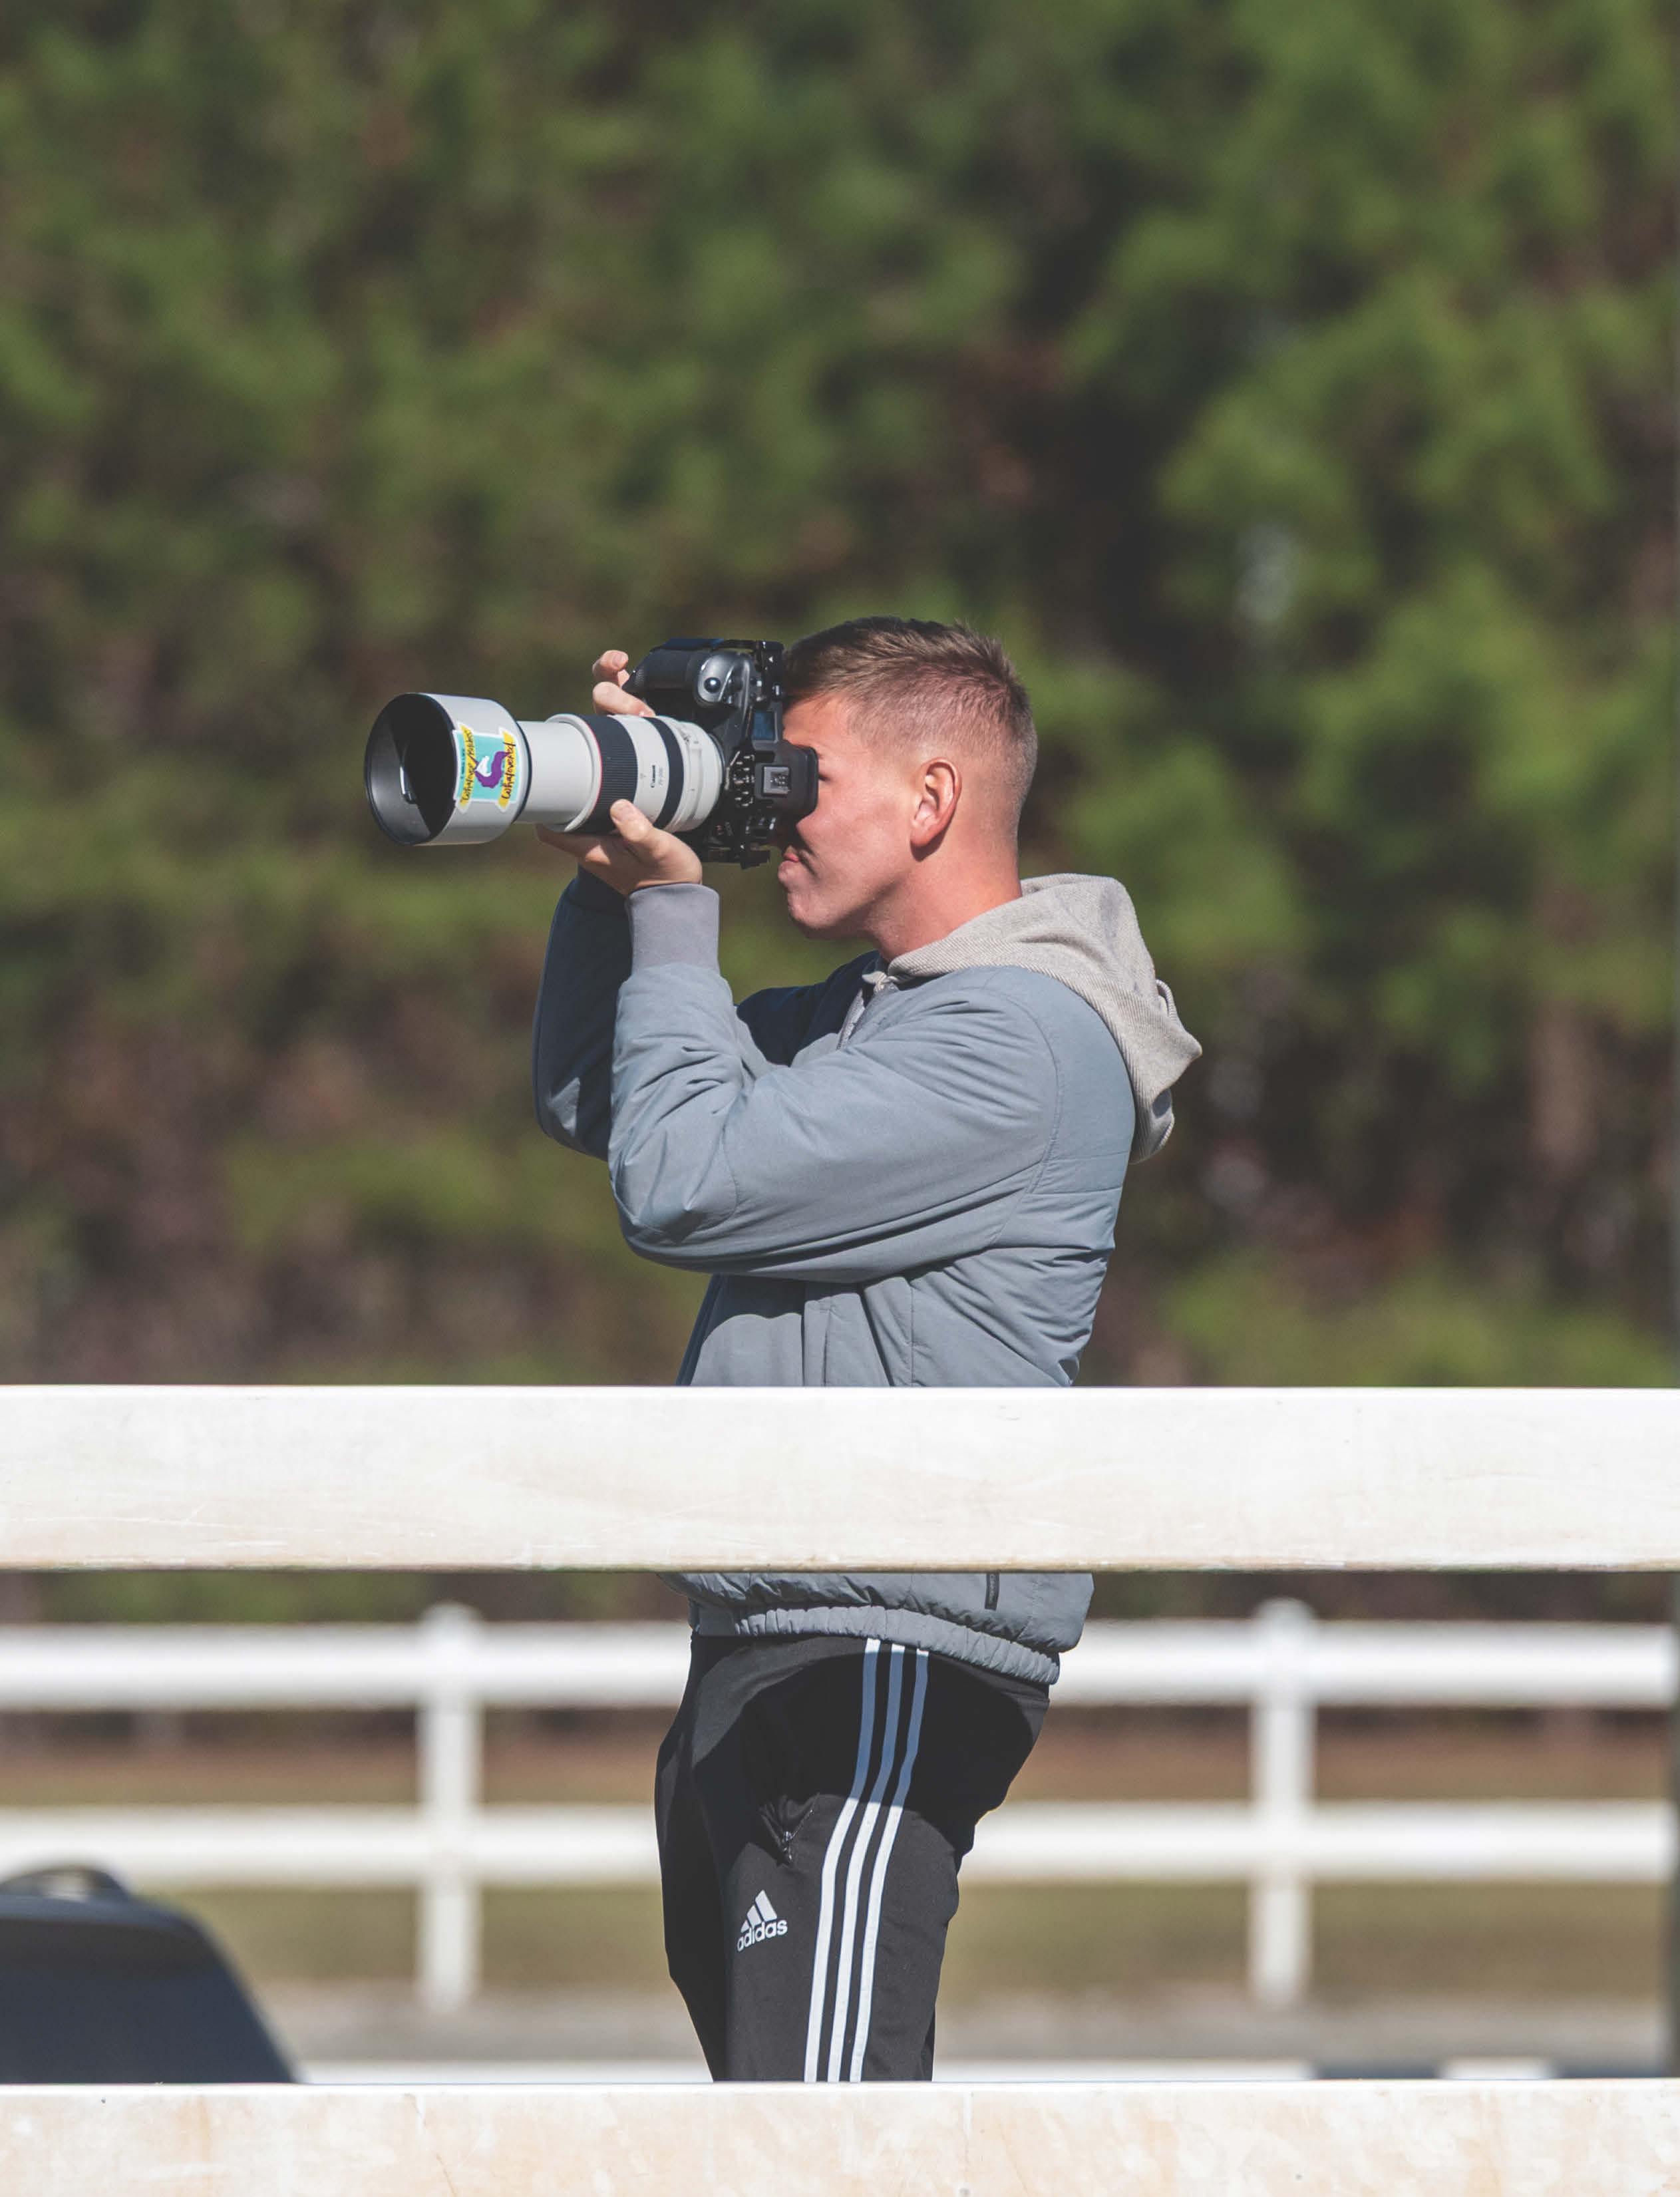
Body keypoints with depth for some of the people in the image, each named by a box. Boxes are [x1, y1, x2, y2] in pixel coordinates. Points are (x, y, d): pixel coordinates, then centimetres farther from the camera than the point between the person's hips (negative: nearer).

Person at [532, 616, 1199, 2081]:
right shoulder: (874, 1006, 18)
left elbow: (678, 1186, -18)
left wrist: (672, 908, -6)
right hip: (768, 1658, 11)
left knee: (816, 2155, -19)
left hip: (883, 1680, -11)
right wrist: (614, 883, 11)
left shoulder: (1016, 1038, -14)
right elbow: (586, 1106, 26)